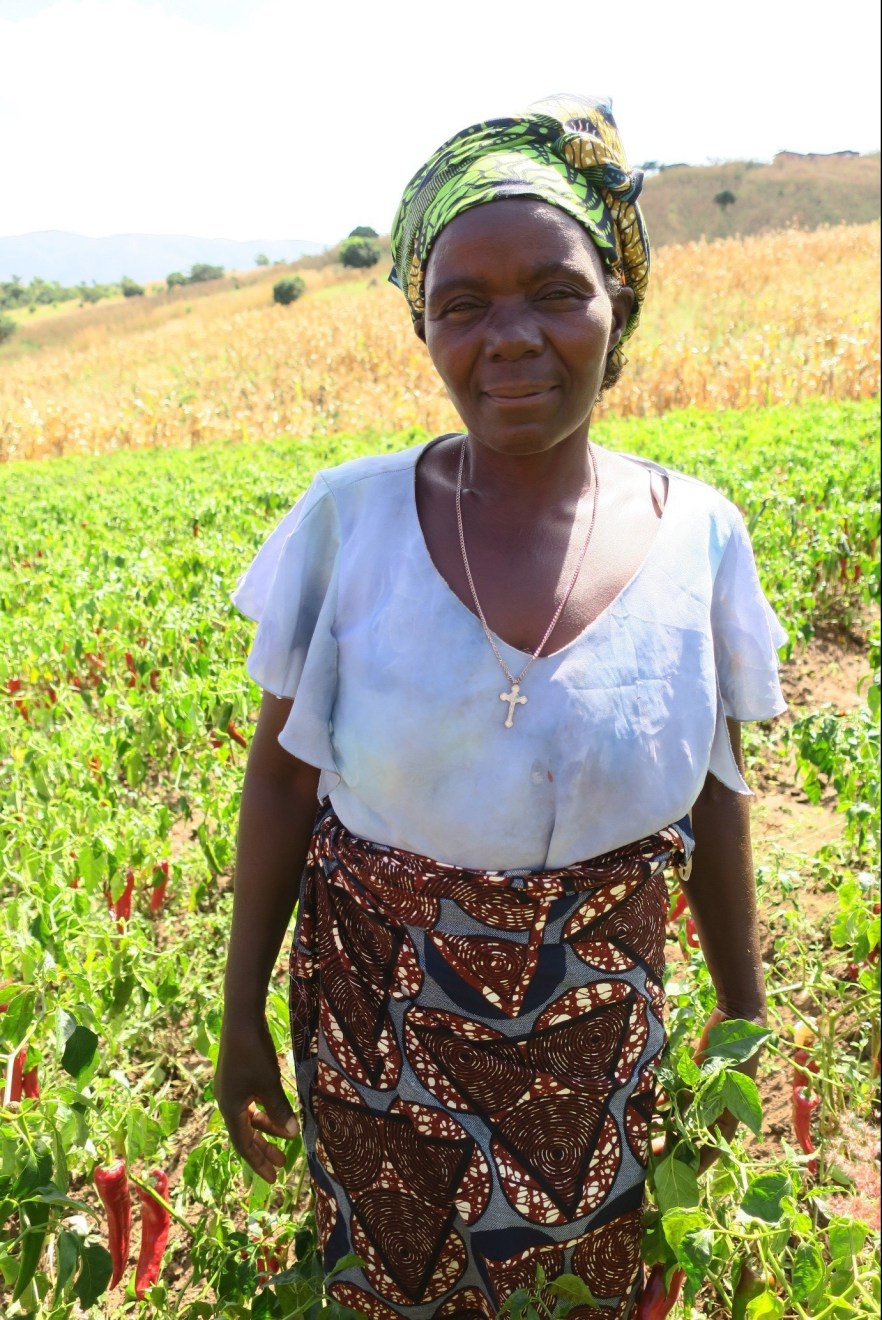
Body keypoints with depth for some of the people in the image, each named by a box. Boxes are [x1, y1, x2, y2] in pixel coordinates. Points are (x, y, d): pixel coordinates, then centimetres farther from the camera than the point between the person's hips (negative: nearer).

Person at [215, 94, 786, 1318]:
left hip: (597, 1042, 1)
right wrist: (241, 1012, 1)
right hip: (371, 1029, 0)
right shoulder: (348, 519, -14)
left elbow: (714, 806, 0)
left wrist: (748, 1023, 8)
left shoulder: (697, 536, -11)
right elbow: (281, 778, -5)